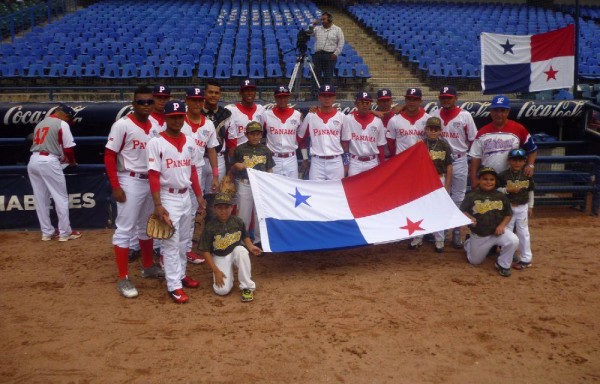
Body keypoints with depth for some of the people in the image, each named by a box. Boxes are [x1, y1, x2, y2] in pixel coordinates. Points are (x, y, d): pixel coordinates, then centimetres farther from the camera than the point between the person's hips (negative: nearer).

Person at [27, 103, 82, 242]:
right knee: (61, 198, 2)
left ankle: (47, 232, 19)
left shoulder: (40, 123, 22)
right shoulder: (62, 124, -1)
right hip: (48, 162, -7)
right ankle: (64, 233, 6)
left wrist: (60, 157, 22)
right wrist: (72, 161, 14)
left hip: (33, 161, 8)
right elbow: (68, 148, -5)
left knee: (41, 199, 12)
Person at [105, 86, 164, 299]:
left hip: (151, 182, 7)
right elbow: (109, 156, -12)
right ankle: (123, 279, 3)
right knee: (125, 229, -3)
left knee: (146, 226, 19)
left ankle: (148, 266, 34)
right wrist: (115, 186, -17)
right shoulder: (122, 125, -12)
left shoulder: (155, 126, 7)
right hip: (130, 182, -7)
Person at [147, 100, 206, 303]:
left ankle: (181, 275, 32)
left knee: (183, 240, 17)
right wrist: (157, 205, -20)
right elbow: (153, 175, -15)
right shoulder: (156, 143, -12)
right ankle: (174, 286, 5)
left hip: (186, 196, 6)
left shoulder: (190, 143, 6)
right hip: (168, 197, -6)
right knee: (171, 242, -2)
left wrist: (199, 196, 12)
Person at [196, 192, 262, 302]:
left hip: (235, 252, 2)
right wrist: (216, 271, -16)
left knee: (241, 250, -36)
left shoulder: (238, 222, -10)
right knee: (222, 290, -19)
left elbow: (245, 236, 9)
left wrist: (251, 247, -13)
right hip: (219, 257, -2)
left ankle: (247, 287, -20)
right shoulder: (210, 227, -18)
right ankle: (228, 274, 18)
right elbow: (205, 251, -12)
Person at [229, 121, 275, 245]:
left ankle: (259, 239, 22)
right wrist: (236, 166, -14)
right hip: (245, 185, -2)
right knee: (244, 214, 5)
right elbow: (232, 170, 7)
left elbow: (269, 170, 9)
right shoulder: (240, 149, 0)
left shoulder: (265, 150, 5)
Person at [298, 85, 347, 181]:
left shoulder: (341, 116, 3)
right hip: (317, 162, 0)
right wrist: (305, 158, 12)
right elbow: (301, 137, 12)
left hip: (336, 162, 0)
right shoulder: (310, 116, 2)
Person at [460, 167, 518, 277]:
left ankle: (503, 265, -3)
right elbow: (462, 211, -4)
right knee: (475, 261, 12)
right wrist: (469, 218, -24)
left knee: (513, 241, -28)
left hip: (497, 231, 1)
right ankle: (469, 243, 45)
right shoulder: (471, 196, -9)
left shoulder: (501, 196, -2)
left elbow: (508, 214, 4)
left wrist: (502, 225, -13)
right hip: (478, 235, -1)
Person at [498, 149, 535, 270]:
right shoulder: (503, 175, -8)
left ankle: (526, 259, 12)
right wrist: (508, 190, -22)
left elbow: (530, 191, 8)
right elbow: (497, 190, -5)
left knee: (523, 233, 6)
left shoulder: (527, 175, 0)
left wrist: (530, 206, 10)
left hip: (522, 208, 1)